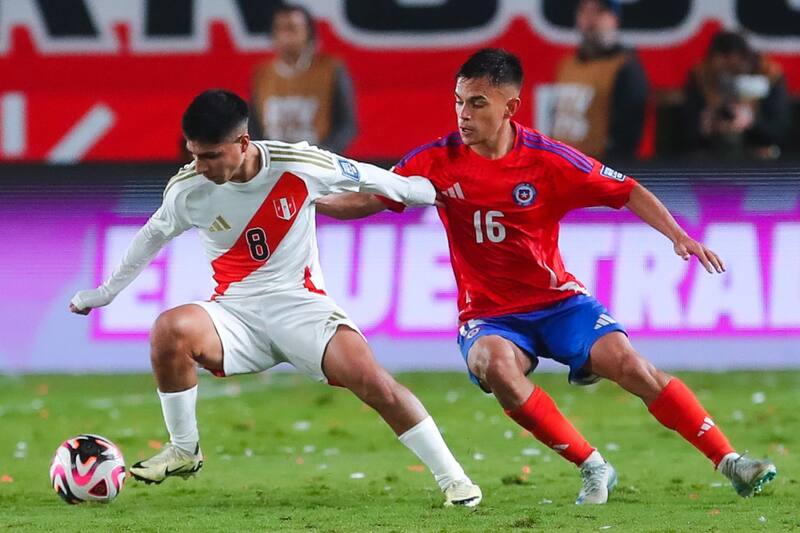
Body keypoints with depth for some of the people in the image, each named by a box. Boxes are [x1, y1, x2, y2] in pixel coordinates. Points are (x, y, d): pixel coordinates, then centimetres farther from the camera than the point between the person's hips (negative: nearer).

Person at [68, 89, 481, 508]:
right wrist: (105, 292, 21)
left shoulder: (299, 166, -15)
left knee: (371, 380, -25)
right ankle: (184, 452, -9)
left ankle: (451, 477, -10)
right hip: (236, 312, 2)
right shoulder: (187, 189, -9)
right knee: (169, 331, -30)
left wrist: (426, 192, 17)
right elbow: (154, 235, 12)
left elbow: (367, 178, 3)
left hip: (301, 303, -2)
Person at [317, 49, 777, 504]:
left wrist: (678, 235, -15)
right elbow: (369, 200, -1)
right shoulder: (437, 161, -7)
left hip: (558, 301, 0)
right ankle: (593, 468, -21)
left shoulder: (548, 159, -10)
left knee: (627, 364, -22)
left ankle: (729, 460, -10)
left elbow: (627, 192, -3)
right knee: (495, 364, -34)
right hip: (488, 315, 0)